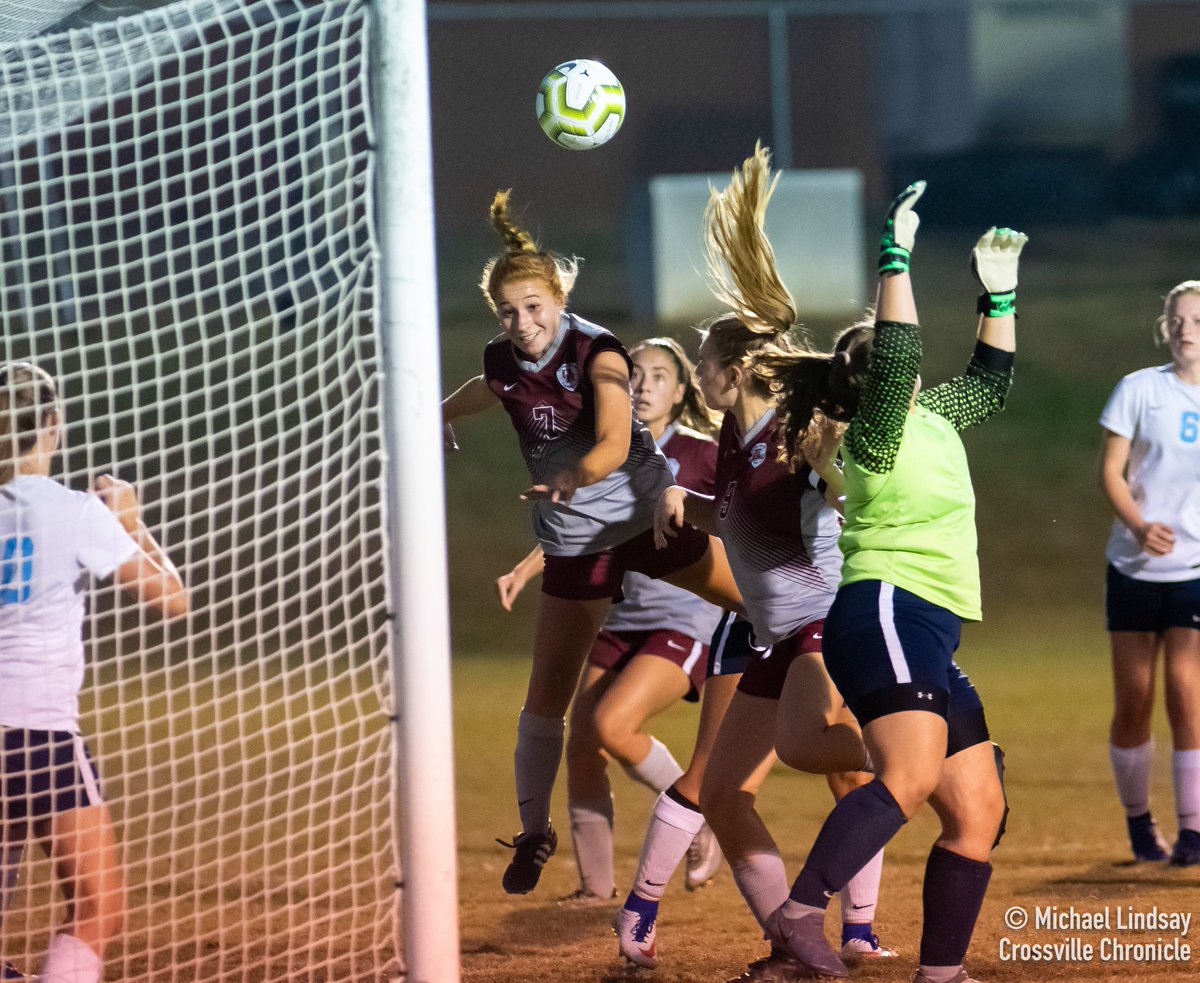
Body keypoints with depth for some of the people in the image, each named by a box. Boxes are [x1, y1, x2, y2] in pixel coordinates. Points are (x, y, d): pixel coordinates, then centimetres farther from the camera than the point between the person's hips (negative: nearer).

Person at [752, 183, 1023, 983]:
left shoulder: (932, 419, 22)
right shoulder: (877, 431, -3)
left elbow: (991, 382, 36)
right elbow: (897, 354, -21)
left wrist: (1001, 294, 29)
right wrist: (897, 259, -22)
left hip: (928, 642, 10)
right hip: (887, 612, -10)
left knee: (978, 811, 6)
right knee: (912, 773, -31)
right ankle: (801, 914, -43)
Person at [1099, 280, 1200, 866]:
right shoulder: (1140, 390, 0)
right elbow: (1110, 471, -3)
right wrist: (1139, 526, -19)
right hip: (1135, 568, 0)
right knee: (1132, 701, 4)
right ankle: (1138, 820, 20)